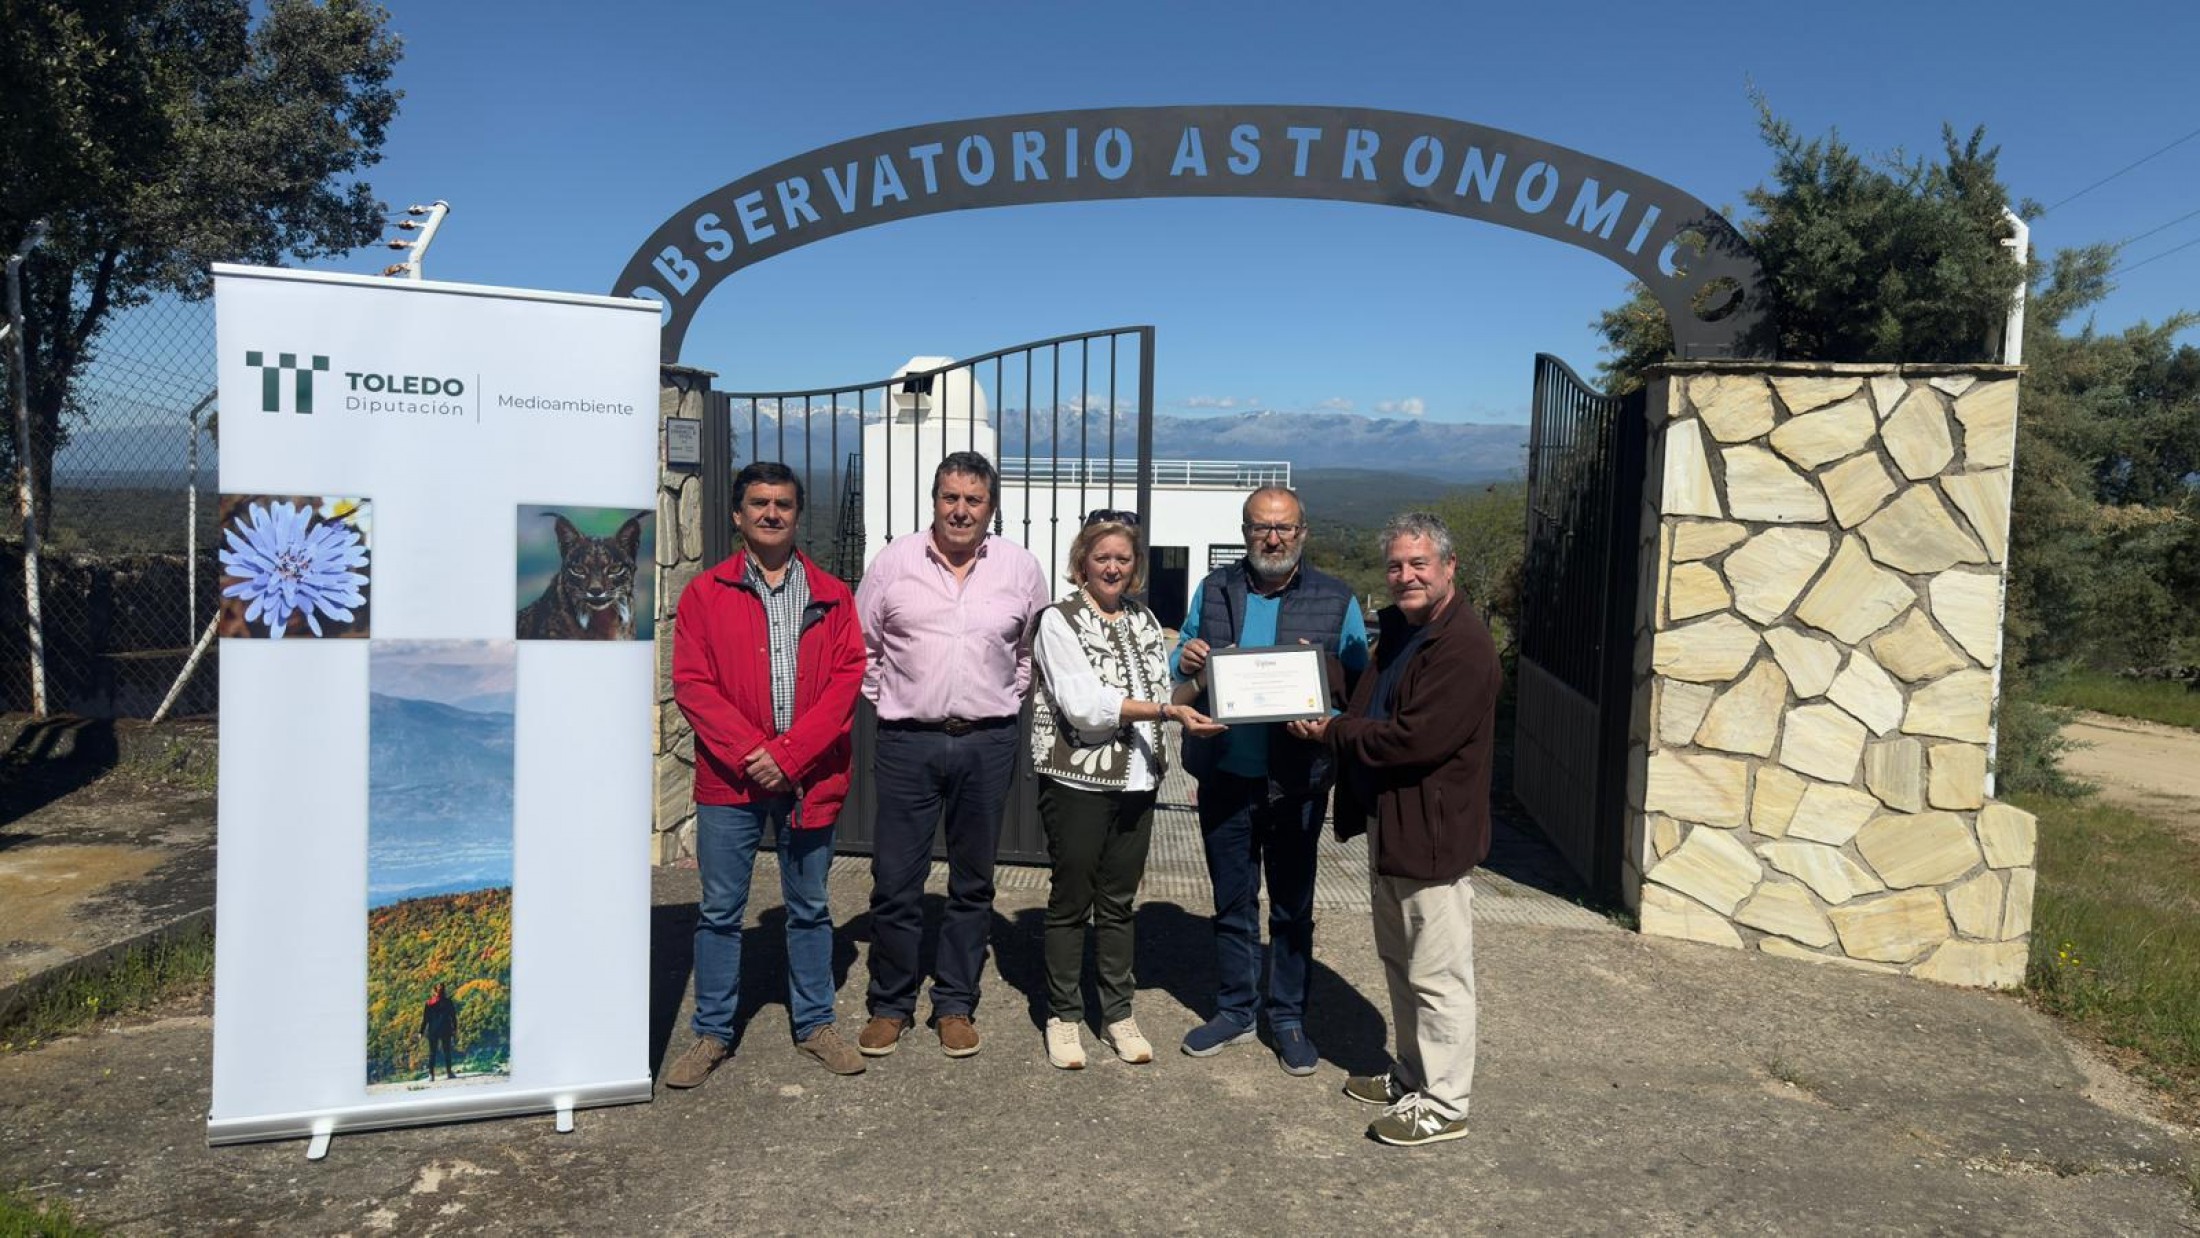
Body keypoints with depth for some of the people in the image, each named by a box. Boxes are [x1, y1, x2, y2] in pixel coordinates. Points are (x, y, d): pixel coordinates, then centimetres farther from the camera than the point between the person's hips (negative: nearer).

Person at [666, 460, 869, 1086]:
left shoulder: (831, 595, 6)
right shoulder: (705, 593, 4)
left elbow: (847, 678, -2)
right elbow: (692, 683, -3)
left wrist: (789, 754, -12)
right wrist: (749, 754, -14)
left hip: (809, 777, 1)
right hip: (730, 778, -1)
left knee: (810, 908, 12)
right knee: (720, 910, 6)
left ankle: (814, 1024, 26)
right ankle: (712, 1033, 20)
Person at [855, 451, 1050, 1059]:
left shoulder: (1020, 567, 3)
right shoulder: (894, 561, 0)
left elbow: (1033, 650, 14)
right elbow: (862, 646, 9)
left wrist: (1005, 703, 8)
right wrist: (888, 702, 5)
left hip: (987, 742, 1)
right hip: (908, 742, -1)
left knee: (973, 884, 11)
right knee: (895, 882, 2)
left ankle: (956, 1005, 24)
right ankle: (889, 1005, 19)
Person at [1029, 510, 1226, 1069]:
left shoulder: (1144, 620, 13)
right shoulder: (1059, 621, -7)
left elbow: (1165, 690, 18)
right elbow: (1085, 705, -18)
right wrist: (1167, 711, -23)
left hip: (1137, 780, 5)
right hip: (1077, 780, -5)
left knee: (1118, 901, 13)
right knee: (1071, 900, 5)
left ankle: (1117, 1014, 24)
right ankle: (1063, 1016, 19)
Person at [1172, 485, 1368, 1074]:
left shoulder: (1336, 600, -2)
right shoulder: (1214, 589, 5)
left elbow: (1359, 688, -2)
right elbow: (1179, 665, 11)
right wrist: (1185, 662, -13)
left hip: (1296, 781, -2)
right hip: (1226, 776, 2)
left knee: (1292, 906, 11)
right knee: (1231, 902, 14)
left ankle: (1289, 1017, 26)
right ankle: (1235, 1009, 30)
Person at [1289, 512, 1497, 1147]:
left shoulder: (1463, 646, -20)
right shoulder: (1396, 629, 12)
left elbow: (1416, 738, -27)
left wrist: (1334, 730, -16)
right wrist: (1333, 722, 1)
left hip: (1432, 833, -10)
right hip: (1387, 824, 10)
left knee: (1437, 974, 1)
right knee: (1399, 963, 21)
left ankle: (1443, 1104, 14)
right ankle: (1411, 1075, 36)